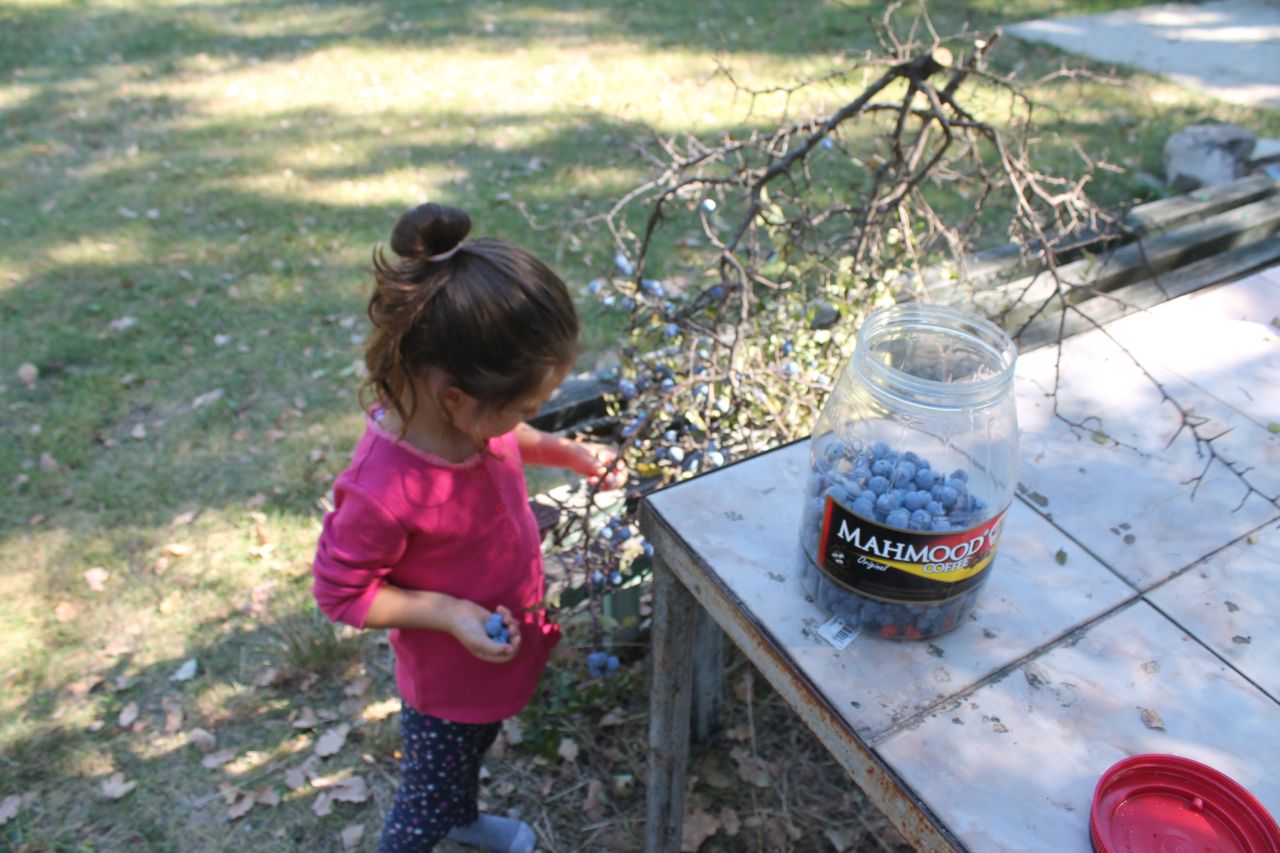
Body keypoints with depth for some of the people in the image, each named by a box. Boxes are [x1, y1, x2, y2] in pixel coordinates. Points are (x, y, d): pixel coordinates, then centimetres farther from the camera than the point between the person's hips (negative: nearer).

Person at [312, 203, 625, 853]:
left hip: (499, 652, 8)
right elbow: (340, 592, -24)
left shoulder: (460, 405, -20)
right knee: (429, 801, 21)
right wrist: (449, 614, -30)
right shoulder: (385, 491, -41)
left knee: (474, 750, 36)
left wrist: (568, 452, -10)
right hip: (447, 681, -8)